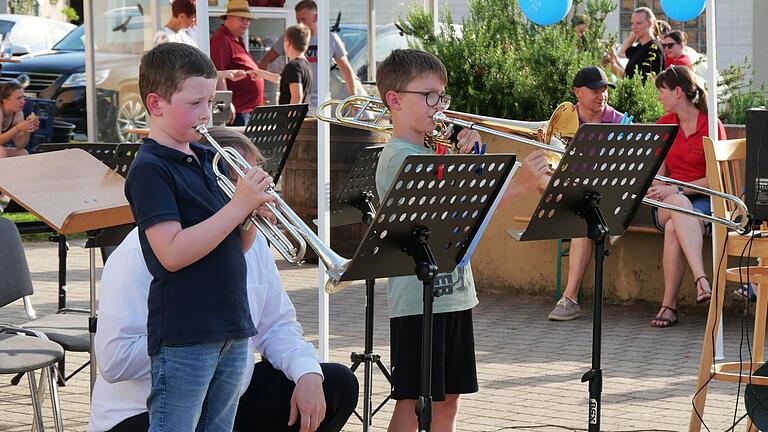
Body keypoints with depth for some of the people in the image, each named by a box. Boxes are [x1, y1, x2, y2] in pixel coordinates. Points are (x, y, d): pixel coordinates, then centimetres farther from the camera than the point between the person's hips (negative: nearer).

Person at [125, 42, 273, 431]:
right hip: (183, 336, -8)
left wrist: (252, 214, -6)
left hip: (232, 330, 8)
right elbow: (172, 254, -22)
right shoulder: (149, 170, -10)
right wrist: (238, 206, -20)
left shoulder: (208, 160, 14)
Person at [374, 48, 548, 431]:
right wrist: (519, 183, -30)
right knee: (411, 401, -5)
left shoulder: (431, 153, 17)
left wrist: (466, 158, 2)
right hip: (419, 298, -9)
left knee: (447, 399, 12)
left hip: (454, 294, 9)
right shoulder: (399, 156, -13)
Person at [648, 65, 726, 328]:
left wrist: (676, 189, -18)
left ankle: (669, 304, -37)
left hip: (703, 200, -3)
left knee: (674, 228, -37)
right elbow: (659, 173, 10)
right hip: (670, 200, 3)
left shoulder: (712, 126, -1)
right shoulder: (664, 125, 15)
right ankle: (701, 281, -51)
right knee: (679, 206, -37)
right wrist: (659, 191, -14)